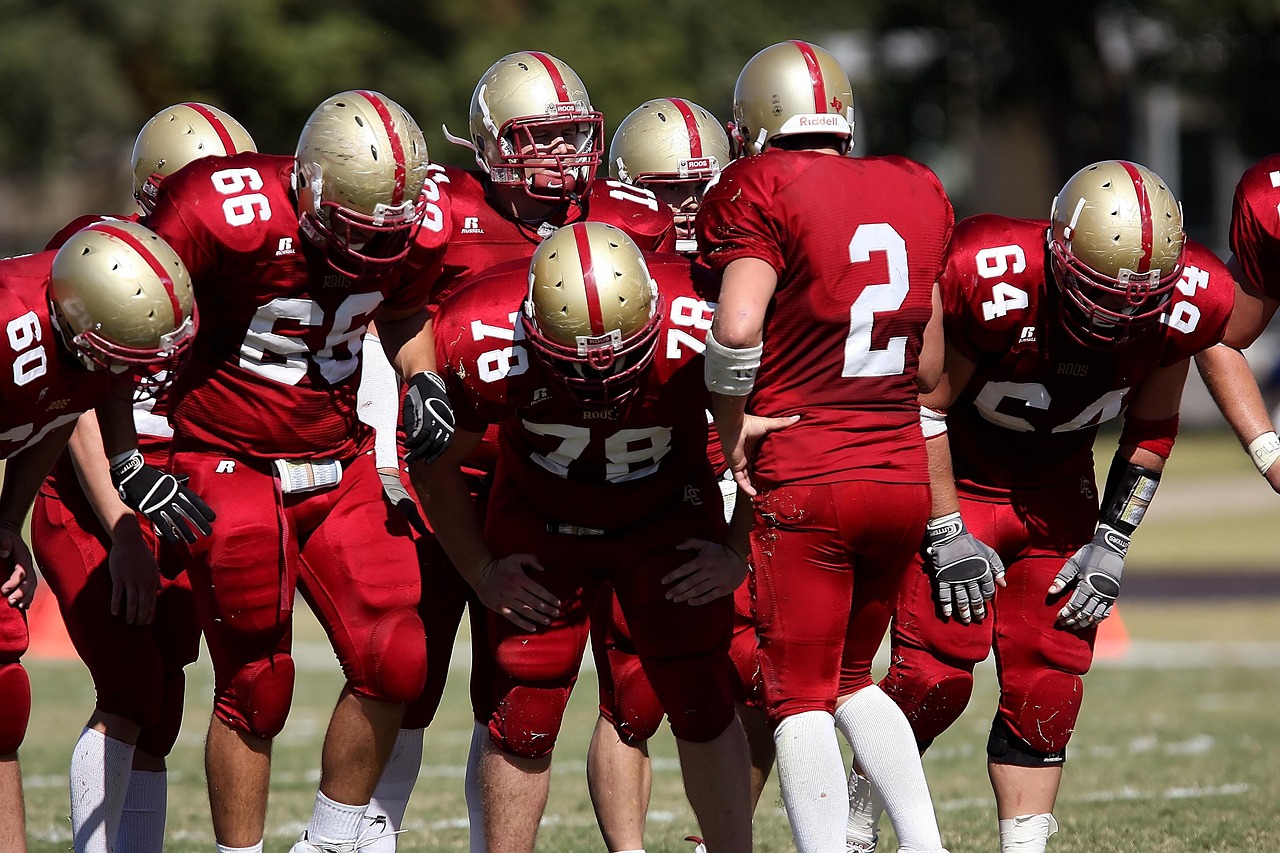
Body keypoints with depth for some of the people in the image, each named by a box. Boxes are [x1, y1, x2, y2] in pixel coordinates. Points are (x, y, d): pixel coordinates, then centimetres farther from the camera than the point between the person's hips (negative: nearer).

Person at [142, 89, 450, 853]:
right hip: (231, 467, -5)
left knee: (394, 666, -4)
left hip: (340, 464, 5)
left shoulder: (417, 220, -8)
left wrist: (422, 381, -3)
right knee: (256, 688, -5)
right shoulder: (224, 216, -25)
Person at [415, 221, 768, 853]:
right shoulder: (482, 342, -30)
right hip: (542, 526, 0)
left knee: (702, 705, -8)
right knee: (524, 719, -4)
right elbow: (435, 463, -8)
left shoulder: (701, 324, -33)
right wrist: (481, 572, -5)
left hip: (667, 519, 0)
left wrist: (739, 553, -11)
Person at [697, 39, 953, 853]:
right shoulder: (918, 192, 11)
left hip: (805, 481, -6)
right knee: (852, 678, 21)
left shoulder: (763, 190, -8)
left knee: (800, 694, 2)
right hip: (904, 474, 6)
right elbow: (929, 366, 15)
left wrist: (733, 427, -7)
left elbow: (737, 327, -21)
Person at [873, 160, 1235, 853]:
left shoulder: (1185, 302, -18)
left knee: (1048, 681, -1)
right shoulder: (991, 280, -32)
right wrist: (947, 533, -16)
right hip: (958, 482, -4)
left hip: (1057, 494, 4)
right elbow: (924, 407, -18)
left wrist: (1111, 542, -3)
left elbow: (1151, 429, 1)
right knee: (936, 672, -11)